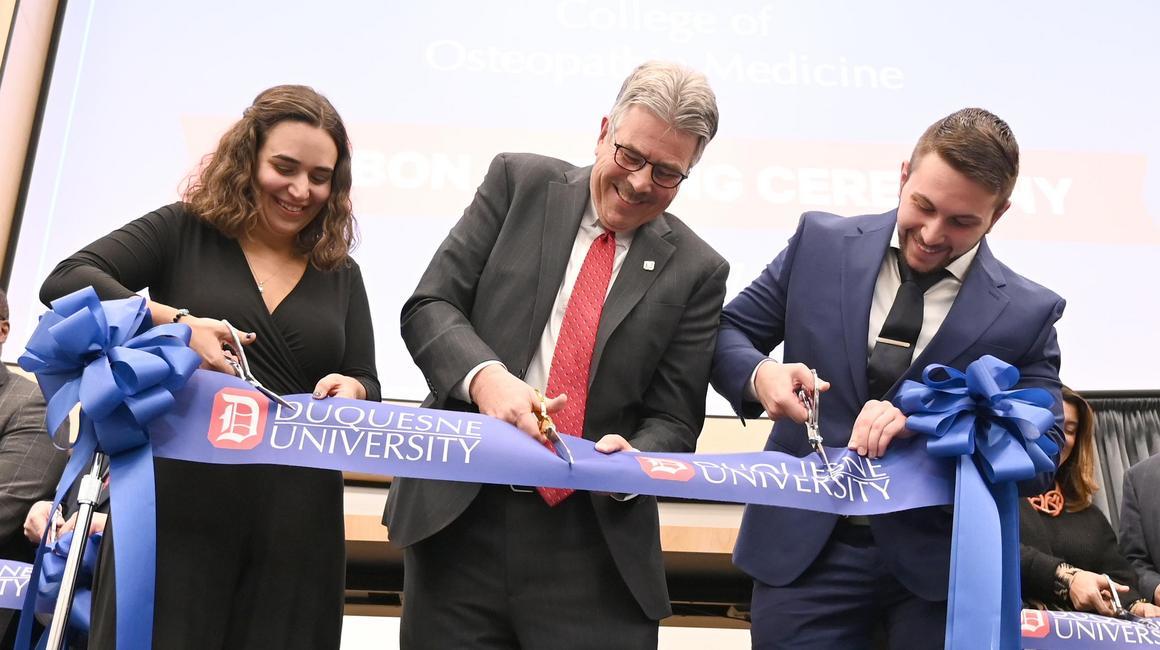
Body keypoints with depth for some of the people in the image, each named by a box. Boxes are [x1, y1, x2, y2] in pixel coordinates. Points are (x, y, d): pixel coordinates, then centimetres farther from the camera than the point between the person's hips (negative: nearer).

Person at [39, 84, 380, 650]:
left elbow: (368, 387, 11)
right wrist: (172, 321, -20)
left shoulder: (341, 275, 13)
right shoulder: (182, 231, 5)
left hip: (295, 521, 3)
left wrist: (350, 391, -14)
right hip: (178, 502, -3)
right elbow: (64, 281, -6)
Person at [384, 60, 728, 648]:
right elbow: (428, 307, 0)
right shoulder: (520, 182, 4)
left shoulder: (696, 271, 4)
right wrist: (483, 375, -20)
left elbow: (672, 420, 4)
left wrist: (632, 460, -18)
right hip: (457, 520, 1)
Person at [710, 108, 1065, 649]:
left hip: (939, 563, 0)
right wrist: (759, 374, -18)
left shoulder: (1026, 313, -2)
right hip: (803, 547, 0)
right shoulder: (821, 243, 0)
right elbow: (726, 333, 6)